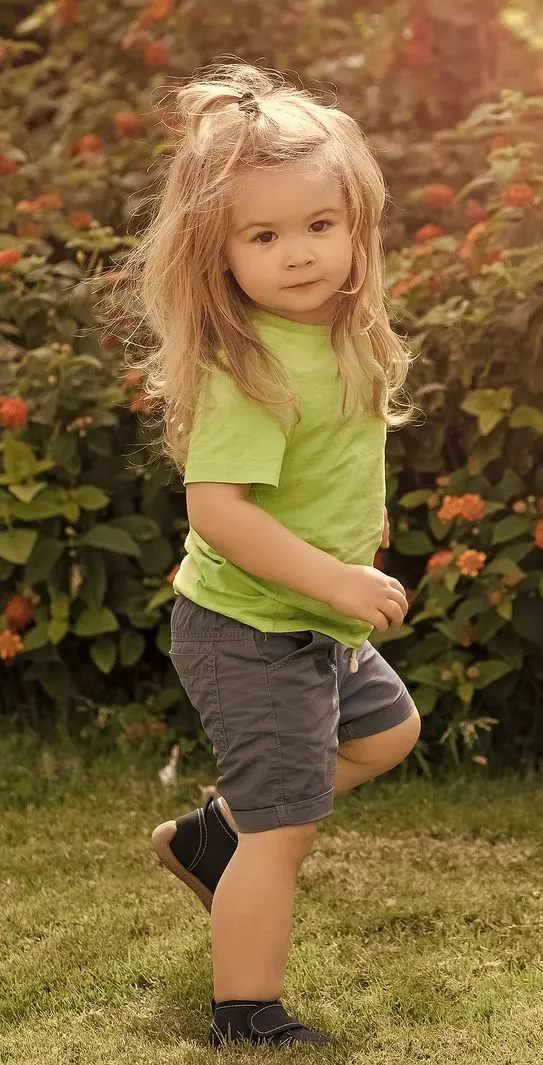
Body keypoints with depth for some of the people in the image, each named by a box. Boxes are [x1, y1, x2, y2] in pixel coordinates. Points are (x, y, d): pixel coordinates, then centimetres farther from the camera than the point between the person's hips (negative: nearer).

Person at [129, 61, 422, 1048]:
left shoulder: (339, 336, -1)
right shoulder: (251, 369, -28)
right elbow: (216, 508, -33)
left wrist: (356, 517, 13)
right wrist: (338, 580, -33)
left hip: (314, 625, 10)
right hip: (251, 632, -9)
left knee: (385, 730, 29)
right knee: (283, 830, -3)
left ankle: (213, 834, 35)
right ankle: (245, 1021, 13)